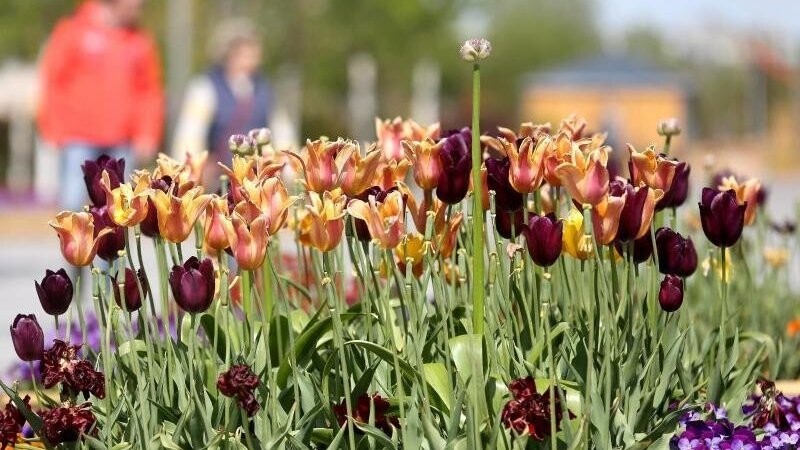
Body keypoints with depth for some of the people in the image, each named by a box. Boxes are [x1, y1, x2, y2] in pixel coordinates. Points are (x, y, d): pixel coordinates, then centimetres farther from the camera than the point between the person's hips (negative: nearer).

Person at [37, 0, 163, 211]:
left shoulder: (141, 42, 8)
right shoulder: (74, 31, -1)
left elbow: (150, 92, 12)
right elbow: (51, 79, 0)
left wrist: (147, 135, 2)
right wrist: (54, 131, -3)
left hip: (121, 145, 3)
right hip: (79, 140, -3)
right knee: (72, 202, -9)